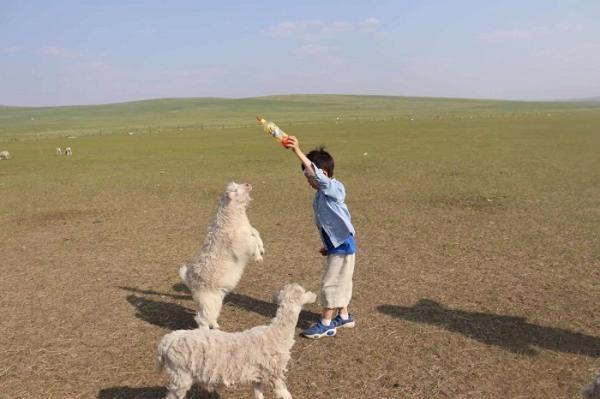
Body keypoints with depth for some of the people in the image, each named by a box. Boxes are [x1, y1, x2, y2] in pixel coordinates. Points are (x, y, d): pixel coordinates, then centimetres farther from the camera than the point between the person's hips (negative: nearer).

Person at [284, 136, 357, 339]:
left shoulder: (335, 188, -18)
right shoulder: (321, 194, 9)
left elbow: (317, 174, -38)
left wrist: (298, 151, -44)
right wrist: (328, 246, 20)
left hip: (343, 246, -9)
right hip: (336, 245, 9)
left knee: (330, 283, -2)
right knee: (340, 282, 19)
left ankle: (326, 324, 10)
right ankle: (344, 316, 33)